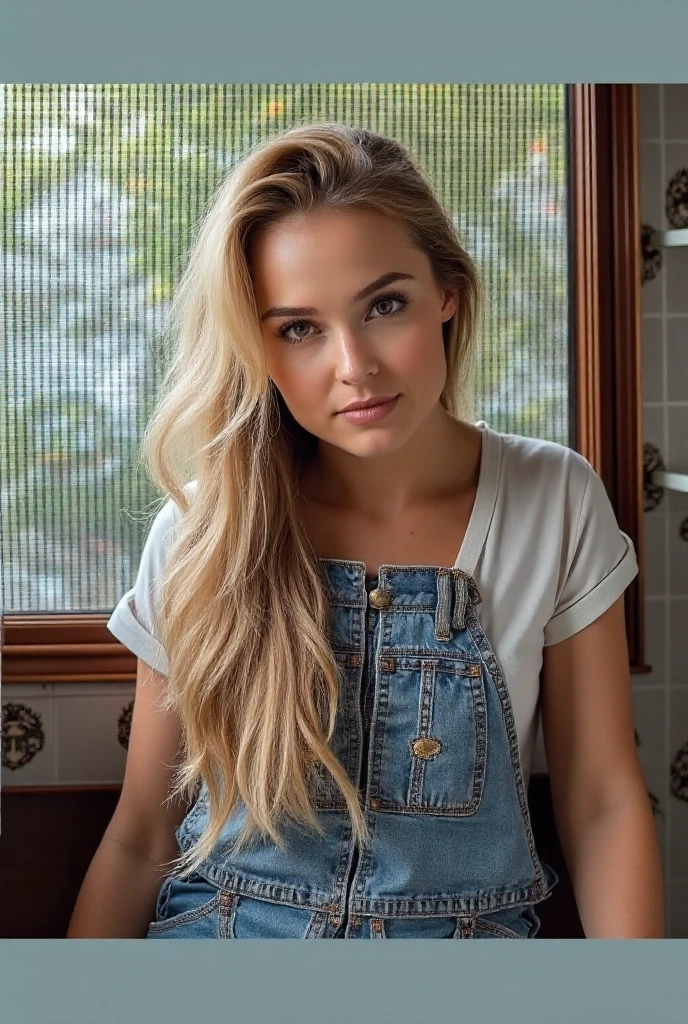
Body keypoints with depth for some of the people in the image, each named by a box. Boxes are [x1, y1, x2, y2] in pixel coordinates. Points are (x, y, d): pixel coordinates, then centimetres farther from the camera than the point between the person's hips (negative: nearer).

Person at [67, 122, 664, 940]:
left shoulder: (554, 503, -7)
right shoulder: (201, 535, -8)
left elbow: (603, 806, -2)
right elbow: (140, 840, -1)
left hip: (471, 930, 1)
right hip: (224, 924, 0)